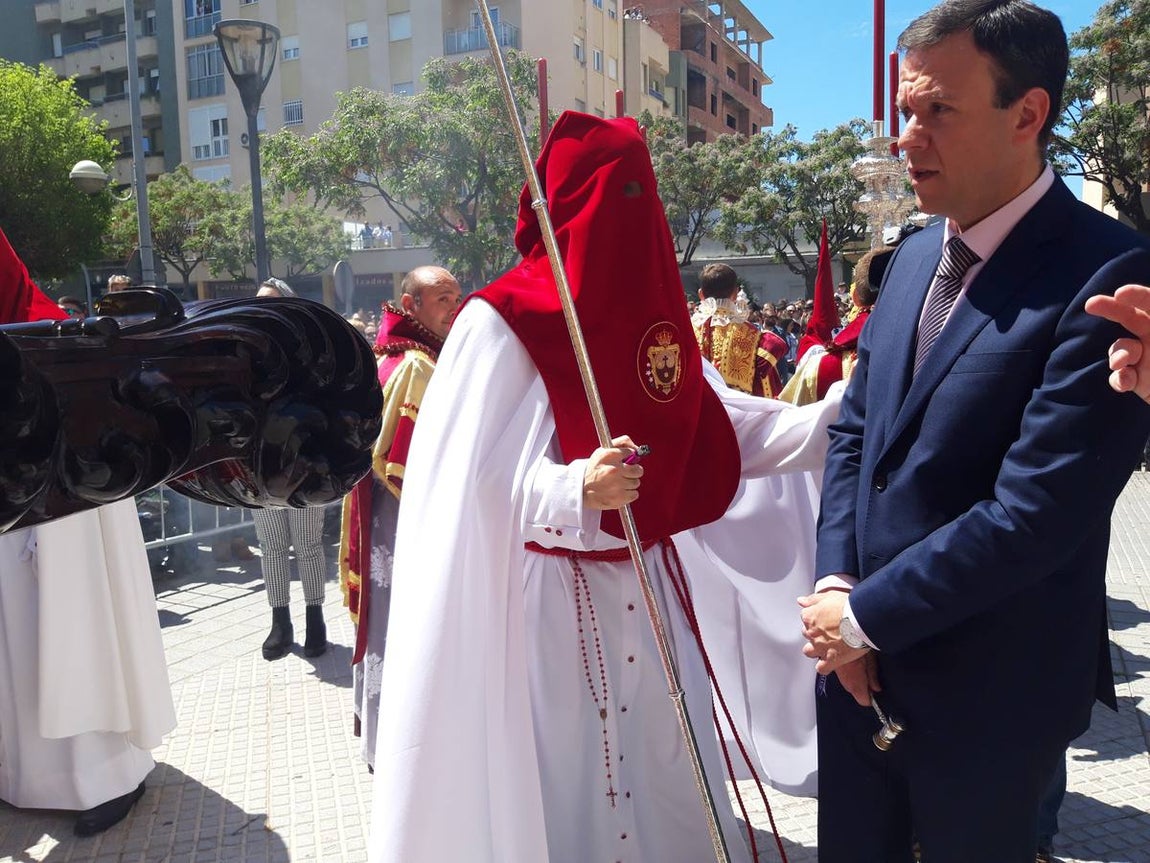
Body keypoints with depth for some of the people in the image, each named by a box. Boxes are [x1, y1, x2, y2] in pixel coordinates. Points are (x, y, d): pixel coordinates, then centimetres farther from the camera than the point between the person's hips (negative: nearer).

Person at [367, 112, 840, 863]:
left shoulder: (651, 311, 6)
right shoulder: (502, 323, -15)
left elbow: (719, 422, 4)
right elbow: (484, 475, -19)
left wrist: (840, 414, -3)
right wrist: (574, 490, -37)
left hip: (640, 588, 6)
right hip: (547, 600, -6)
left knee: (656, 756, 17)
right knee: (560, 768, 7)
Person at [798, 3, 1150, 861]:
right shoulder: (916, 254, 5)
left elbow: (1037, 511, -24)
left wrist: (867, 615, -15)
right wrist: (837, 583, -5)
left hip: (986, 686, -6)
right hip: (862, 661, 6)